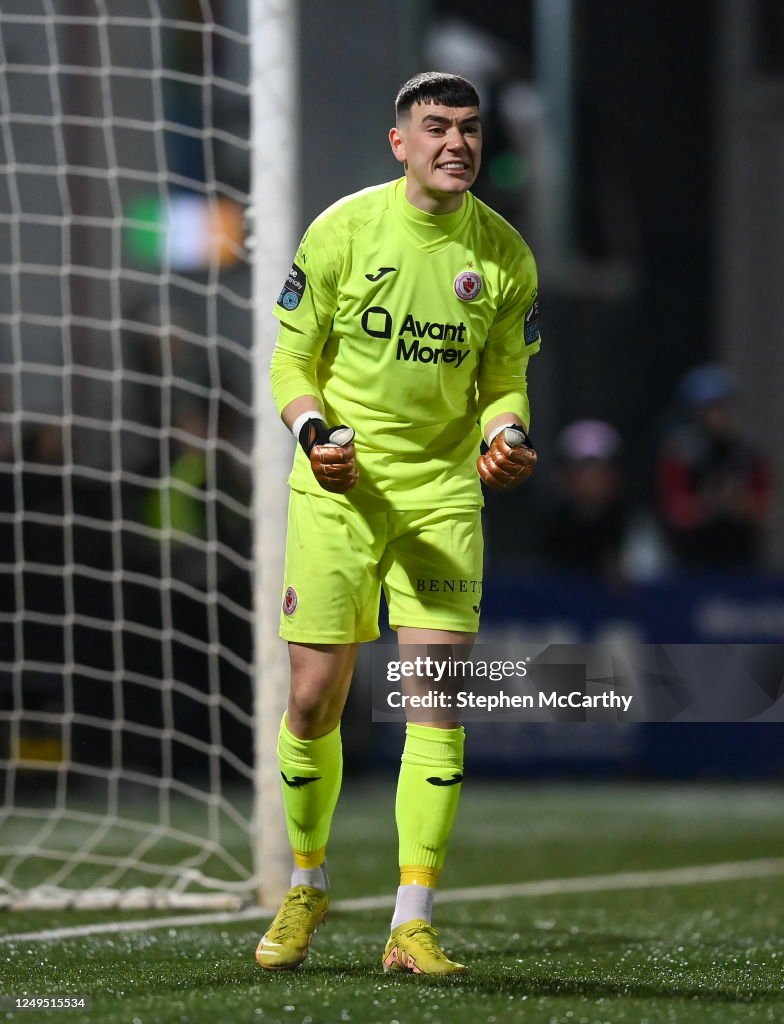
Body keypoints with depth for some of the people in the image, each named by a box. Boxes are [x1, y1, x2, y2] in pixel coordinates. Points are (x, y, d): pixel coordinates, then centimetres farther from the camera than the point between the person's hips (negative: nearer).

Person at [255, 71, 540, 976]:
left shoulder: (504, 254, 1)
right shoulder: (341, 231, -6)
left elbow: (504, 381, 10)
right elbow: (292, 360, 0)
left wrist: (504, 436, -11)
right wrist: (313, 429, -19)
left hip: (444, 494, 1)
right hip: (337, 491, -1)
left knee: (437, 701, -9)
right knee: (314, 700, 0)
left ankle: (411, 925, -6)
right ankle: (306, 887, 25)